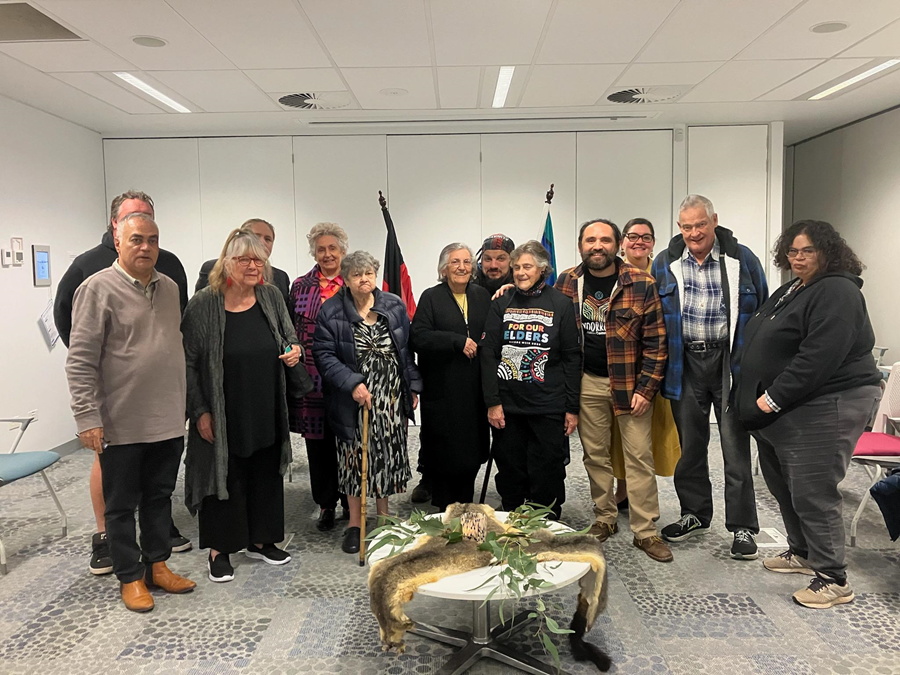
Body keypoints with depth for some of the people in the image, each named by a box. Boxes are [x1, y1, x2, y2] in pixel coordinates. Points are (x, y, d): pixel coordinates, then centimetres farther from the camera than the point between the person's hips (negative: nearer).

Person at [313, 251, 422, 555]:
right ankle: (355, 523, 20)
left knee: (388, 453, 12)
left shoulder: (394, 305, 2)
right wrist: (352, 383, -20)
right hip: (354, 399, -3)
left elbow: (406, 349, 7)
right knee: (356, 456, 5)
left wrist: (412, 387, 5)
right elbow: (323, 355, -10)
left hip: (391, 396, 3)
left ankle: (383, 512, 31)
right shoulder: (331, 311, -7)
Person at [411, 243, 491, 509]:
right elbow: (418, 337, -12)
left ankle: (465, 505, 23)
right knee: (444, 451, 2)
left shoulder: (482, 295, 12)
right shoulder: (431, 297, -1)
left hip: (474, 390, 4)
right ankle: (444, 511, 17)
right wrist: (458, 341, -15)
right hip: (442, 390, -4)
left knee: (472, 450, 7)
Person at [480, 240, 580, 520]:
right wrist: (492, 402, -4)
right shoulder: (501, 305, 6)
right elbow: (488, 354, 3)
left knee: (548, 476, 4)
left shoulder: (561, 305, 2)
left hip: (548, 407, -2)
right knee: (510, 474, 10)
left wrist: (572, 407, -2)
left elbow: (572, 358, 1)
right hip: (507, 407, 2)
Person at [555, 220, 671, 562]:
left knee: (639, 456, 1)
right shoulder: (567, 282, 1)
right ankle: (605, 519, 27)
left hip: (631, 382, -3)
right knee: (595, 455, 11)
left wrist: (645, 388, -11)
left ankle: (645, 532, 12)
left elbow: (655, 341, -8)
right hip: (588, 382, 3)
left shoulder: (641, 283, -9)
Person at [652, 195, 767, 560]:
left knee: (736, 448, 1)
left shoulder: (742, 259, 0)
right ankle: (695, 514, 29)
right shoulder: (664, 264, 5)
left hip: (730, 362, -2)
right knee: (689, 446, 12)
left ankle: (742, 527, 13)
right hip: (685, 364, 2)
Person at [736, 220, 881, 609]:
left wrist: (774, 399, -21)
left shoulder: (836, 292, -15)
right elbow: (764, 343, 22)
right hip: (784, 409, 10)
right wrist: (762, 399, 14)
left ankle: (833, 580, 6)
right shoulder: (791, 290, 17)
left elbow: (819, 357, -25)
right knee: (782, 482, 18)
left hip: (824, 408, -10)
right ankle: (802, 553, 36)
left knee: (812, 492, -7)